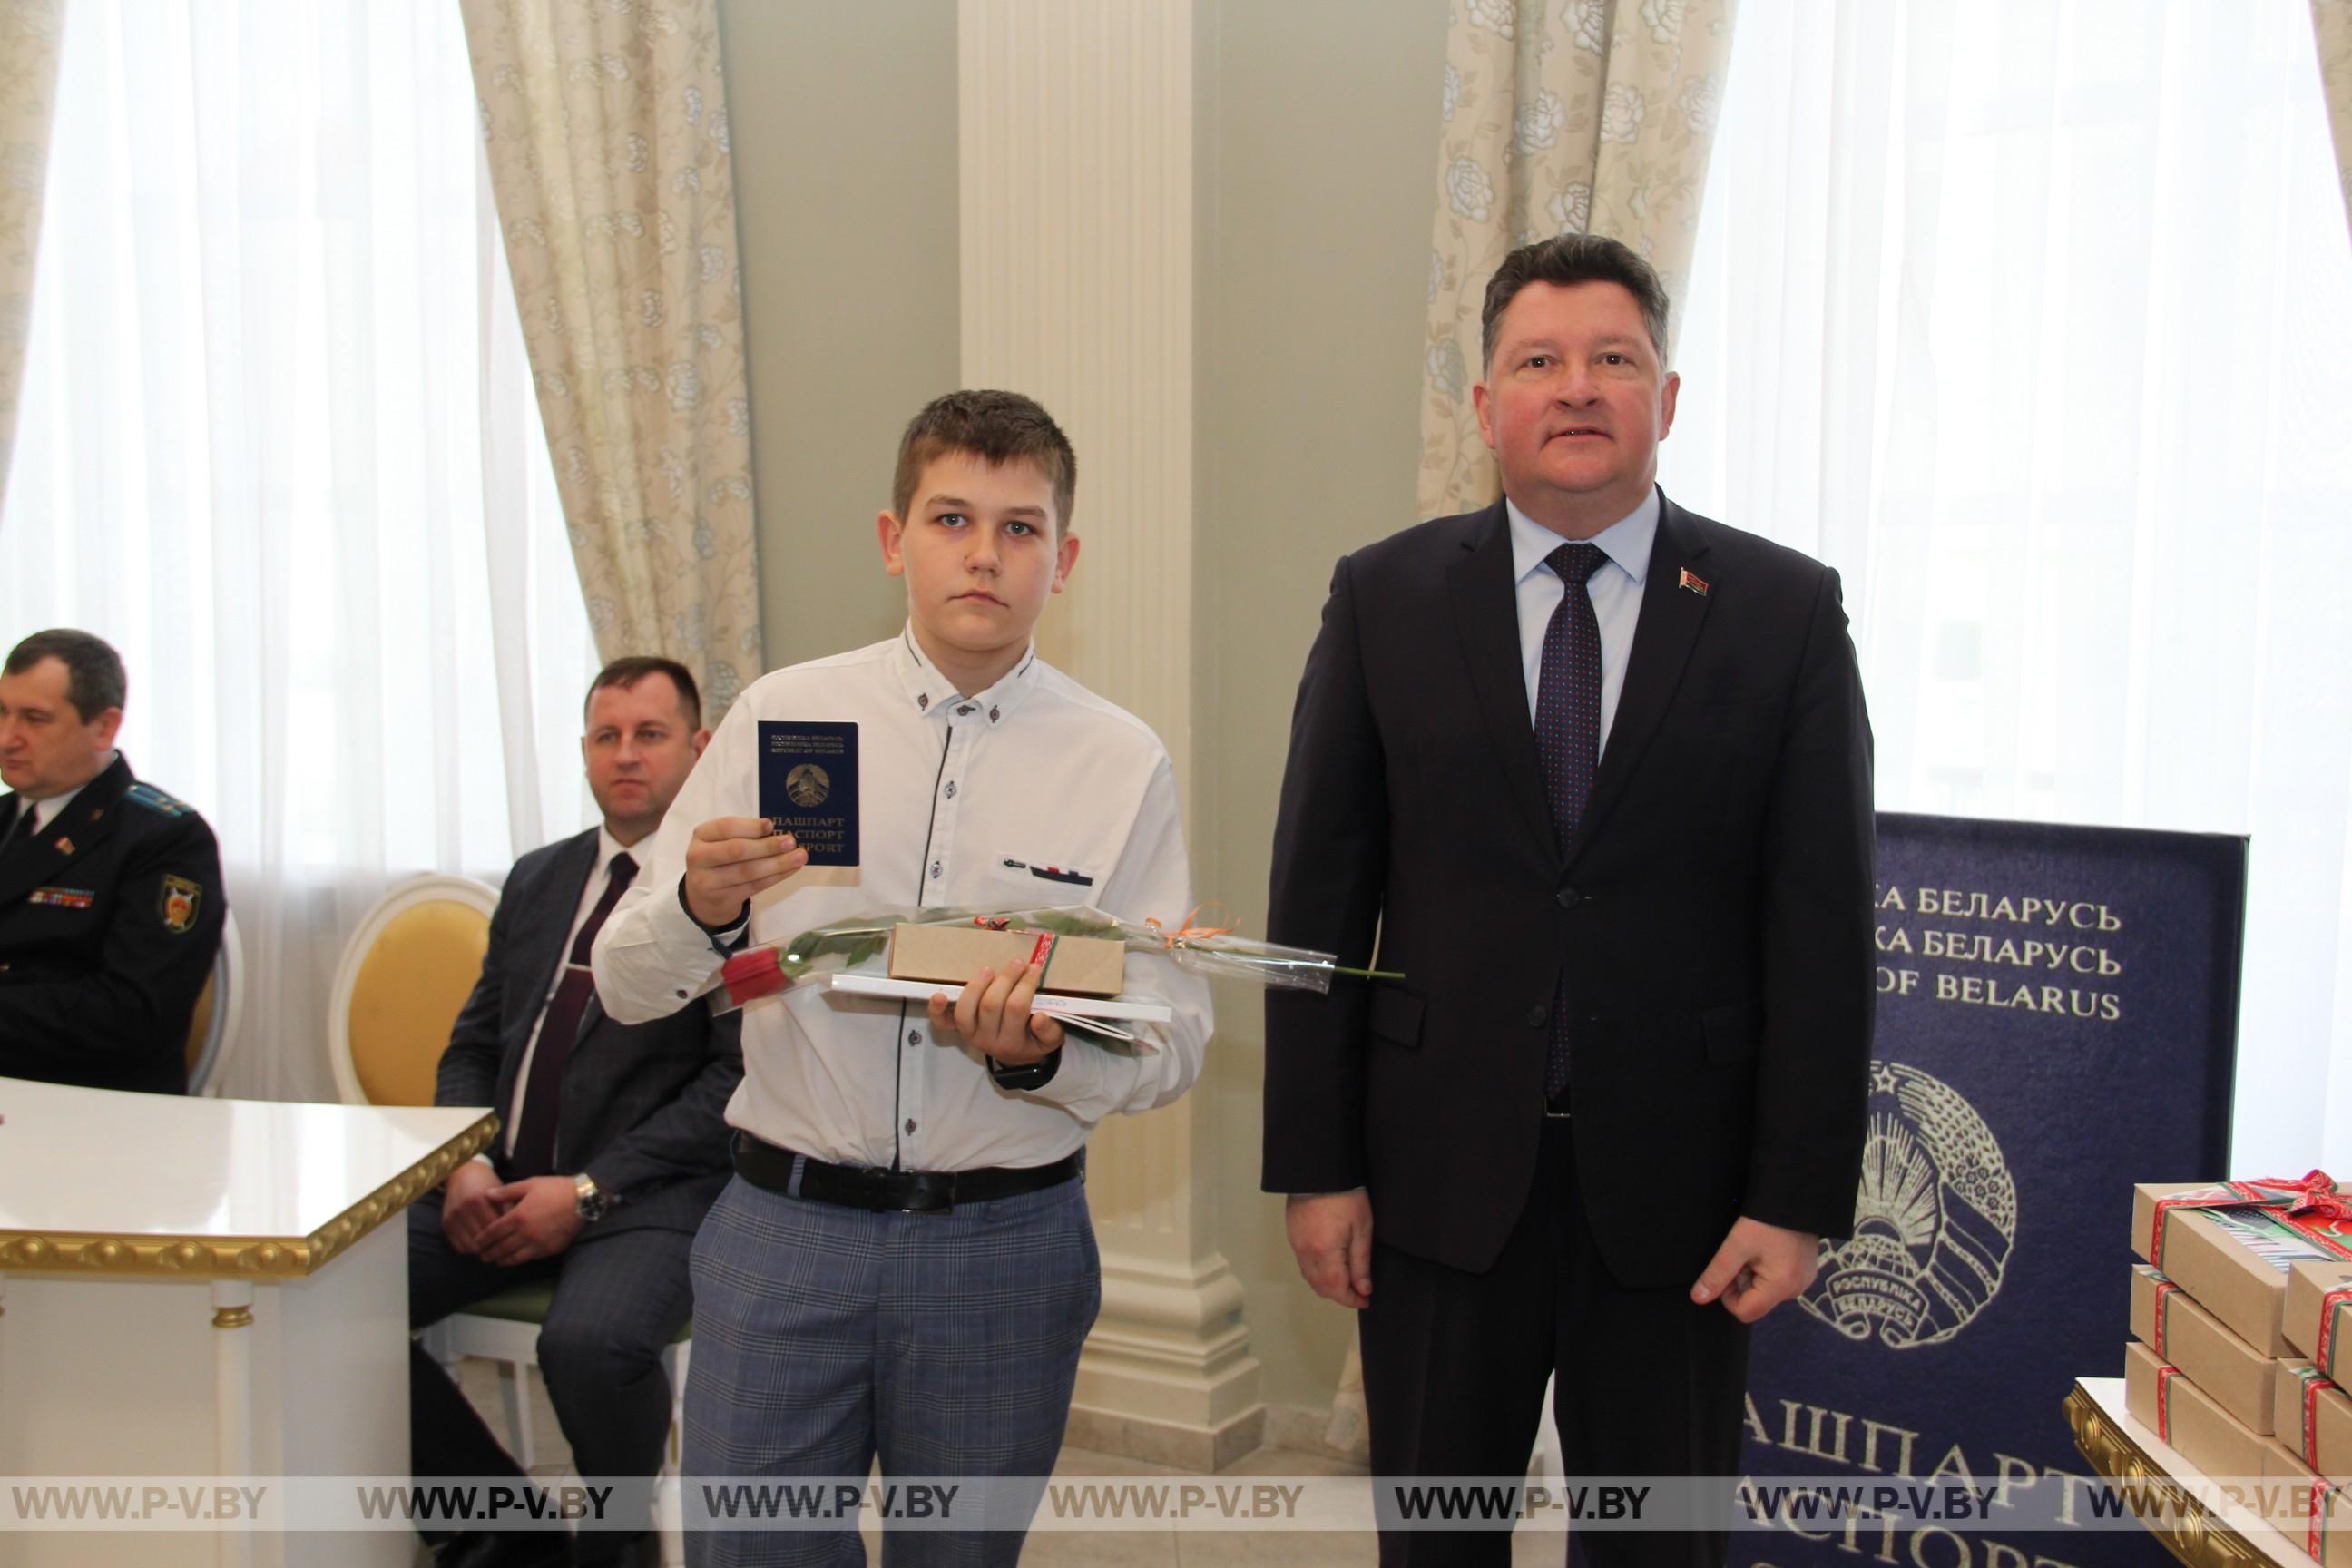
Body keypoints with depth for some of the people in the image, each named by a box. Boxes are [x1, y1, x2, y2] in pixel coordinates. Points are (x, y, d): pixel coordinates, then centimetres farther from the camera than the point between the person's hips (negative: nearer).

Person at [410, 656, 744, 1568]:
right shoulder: (537, 879, 19)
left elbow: (737, 1077, -10)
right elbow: (472, 1045, 18)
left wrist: (589, 1190, -16)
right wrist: (468, 1164, -2)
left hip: (649, 1193, -6)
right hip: (506, 1185, 6)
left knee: (590, 1342, -34)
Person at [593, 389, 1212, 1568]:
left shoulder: (1122, 762, -2)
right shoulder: (780, 715, 0)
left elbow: (1174, 1041, -1)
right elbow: (624, 983, 3)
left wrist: (1040, 1054, -21)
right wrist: (702, 911, -19)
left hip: (1005, 1241, 0)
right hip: (785, 1220, 0)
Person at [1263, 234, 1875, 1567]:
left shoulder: (1786, 610, -2)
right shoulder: (1386, 598, 0)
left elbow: (1824, 921, -3)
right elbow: (1320, 897, -1)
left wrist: (1800, 1198, -7)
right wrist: (1315, 1165, -3)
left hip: (1677, 1186, 0)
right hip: (1442, 1171, 1)